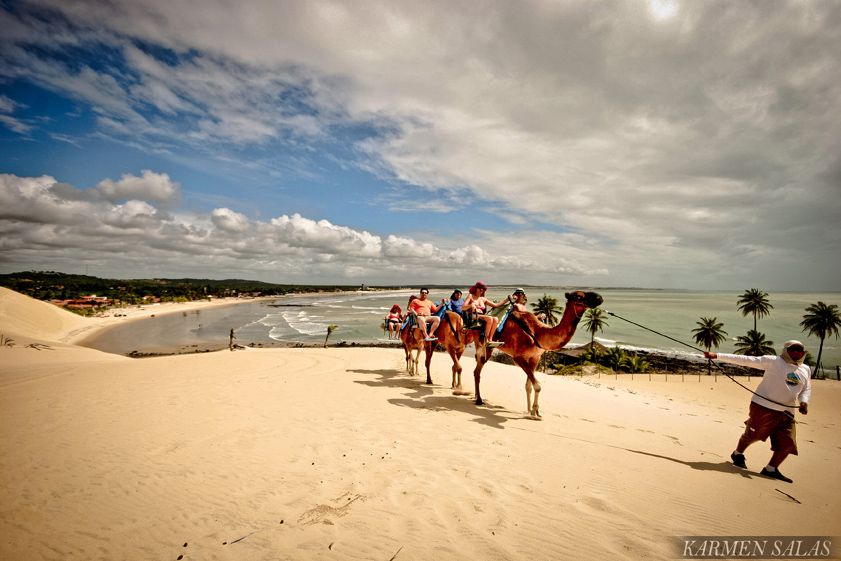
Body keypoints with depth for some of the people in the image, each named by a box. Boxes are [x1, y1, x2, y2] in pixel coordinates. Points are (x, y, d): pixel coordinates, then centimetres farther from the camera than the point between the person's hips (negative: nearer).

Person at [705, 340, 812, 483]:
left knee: (787, 444, 1)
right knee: (752, 435, 5)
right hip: (764, 408, -5)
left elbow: (806, 390, 20)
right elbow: (744, 360, -13)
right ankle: (737, 454, 31)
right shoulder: (774, 361, -9)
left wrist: (804, 402, -3)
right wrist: (717, 356, -18)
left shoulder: (806, 370, 9)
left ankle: (771, 469, 18)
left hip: (786, 413, 5)